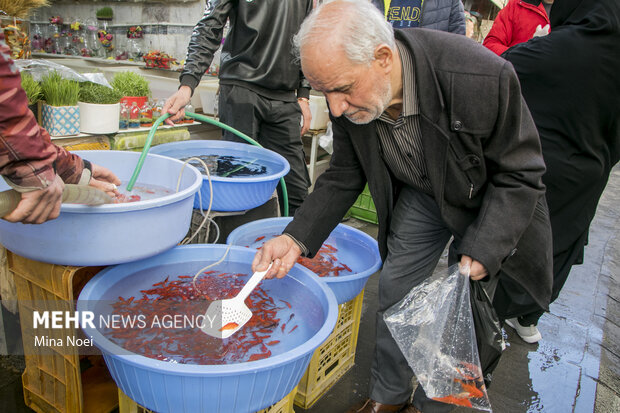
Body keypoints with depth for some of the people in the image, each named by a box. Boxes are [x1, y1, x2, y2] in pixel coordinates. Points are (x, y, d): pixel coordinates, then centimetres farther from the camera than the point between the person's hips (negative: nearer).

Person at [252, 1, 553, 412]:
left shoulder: (483, 78, -38)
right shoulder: (351, 94, -22)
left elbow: (519, 174, -24)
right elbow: (345, 176, -9)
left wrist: (476, 259, -31)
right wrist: (296, 238, -21)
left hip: (488, 199, -3)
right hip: (419, 194, 4)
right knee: (394, 291, 7)